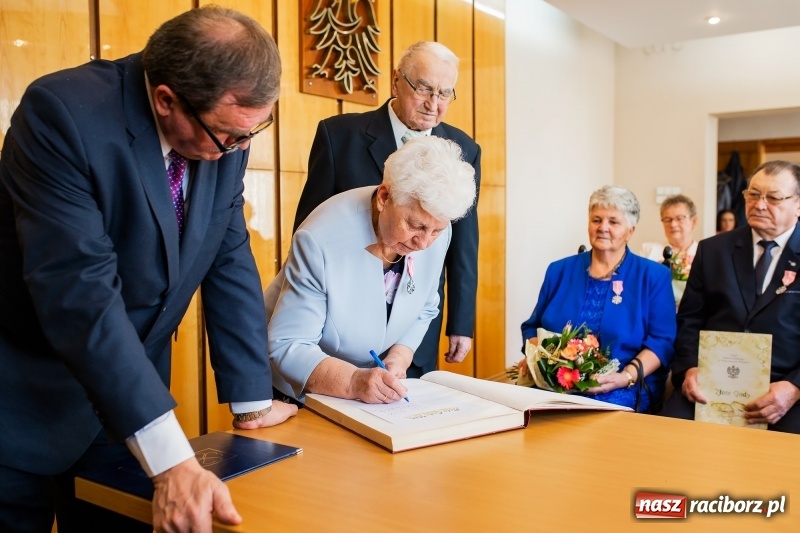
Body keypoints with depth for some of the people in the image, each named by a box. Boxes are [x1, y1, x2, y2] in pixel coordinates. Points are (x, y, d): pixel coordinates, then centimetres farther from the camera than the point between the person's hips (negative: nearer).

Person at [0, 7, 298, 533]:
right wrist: (172, 460, -37)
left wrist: (251, 399, -2)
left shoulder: (225, 133, -7)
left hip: (131, 396, 5)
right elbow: (80, 293, -33)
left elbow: (230, 262, -1)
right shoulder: (62, 112, -26)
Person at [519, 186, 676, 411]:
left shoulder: (653, 276, 7)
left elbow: (662, 341, -1)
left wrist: (627, 376, -16)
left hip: (619, 394, -2)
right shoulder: (560, 271, 14)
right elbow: (533, 327, 17)